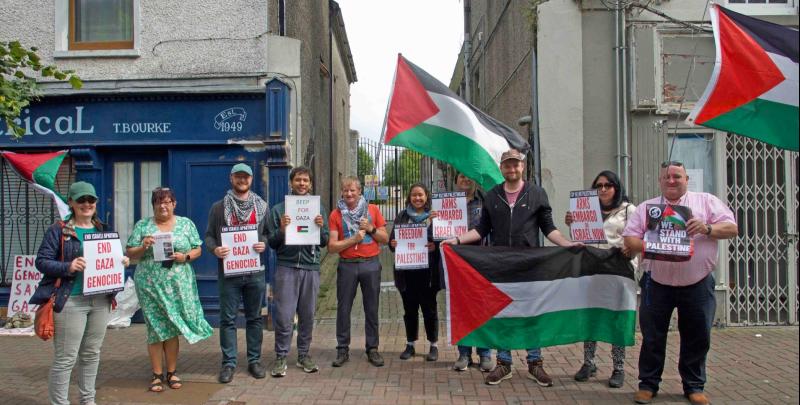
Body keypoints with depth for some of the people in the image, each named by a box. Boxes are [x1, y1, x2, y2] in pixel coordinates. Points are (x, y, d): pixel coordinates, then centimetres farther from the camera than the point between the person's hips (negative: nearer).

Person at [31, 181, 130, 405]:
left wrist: (121, 261, -1)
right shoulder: (58, 230, -3)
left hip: (100, 300, 5)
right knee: (66, 358, -2)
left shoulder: (103, 230, 13)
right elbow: (42, 261, -7)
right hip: (71, 301, -5)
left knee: (92, 354, 15)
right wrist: (68, 267, -22)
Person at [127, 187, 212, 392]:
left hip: (178, 285, 1)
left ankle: (171, 372, 18)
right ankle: (157, 375, 14)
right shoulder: (142, 225, 5)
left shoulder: (186, 224, 7)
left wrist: (185, 256, -11)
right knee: (156, 329, 3)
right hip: (150, 285, 0)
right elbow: (130, 254, 5)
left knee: (173, 328, 5)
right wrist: (143, 247, -14)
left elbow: (197, 250, 8)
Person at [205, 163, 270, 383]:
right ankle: (228, 363, 11)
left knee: (255, 317, 9)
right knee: (228, 319, 2)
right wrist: (214, 249, -15)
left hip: (255, 271, 2)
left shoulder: (262, 206, 9)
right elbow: (209, 235, 5)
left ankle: (254, 360, 20)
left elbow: (269, 232, 12)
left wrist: (264, 244, -9)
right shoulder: (219, 207, 4)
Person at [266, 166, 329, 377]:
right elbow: (272, 243, 4)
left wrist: (320, 227, -9)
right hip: (286, 267, -2)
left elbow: (325, 241, 10)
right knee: (284, 316, -4)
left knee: (307, 316, 8)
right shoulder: (278, 209, 5)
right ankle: (281, 357, 8)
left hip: (311, 267, 2)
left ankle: (304, 355, 21)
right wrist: (281, 230, -14)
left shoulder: (318, 208, 11)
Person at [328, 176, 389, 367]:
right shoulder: (336, 214, 1)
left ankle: (372, 349, 16)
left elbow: (385, 238, 7)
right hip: (347, 265, -1)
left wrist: (371, 229, -9)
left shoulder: (373, 210, 5)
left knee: (371, 308, 6)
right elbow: (332, 247, -5)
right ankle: (342, 350, 15)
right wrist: (354, 239, -13)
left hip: (371, 264, 1)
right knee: (343, 308, 4)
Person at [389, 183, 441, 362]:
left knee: (429, 308, 6)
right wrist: (392, 244, -12)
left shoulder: (434, 215, 1)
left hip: (427, 271, -2)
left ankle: (434, 346, 18)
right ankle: (410, 345, 23)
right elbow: (392, 239, 9)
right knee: (410, 309, 11)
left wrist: (435, 246, -20)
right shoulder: (402, 217, 9)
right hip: (407, 271, 2)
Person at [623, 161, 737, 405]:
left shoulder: (706, 201, 7)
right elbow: (629, 238, 3)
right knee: (652, 337, 6)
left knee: (697, 338, 9)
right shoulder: (646, 207, 9)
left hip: (698, 284, 0)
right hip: (657, 283, 0)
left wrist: (707, 228, -19)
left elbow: (732, 228, 0)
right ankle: (648, 384, 19)